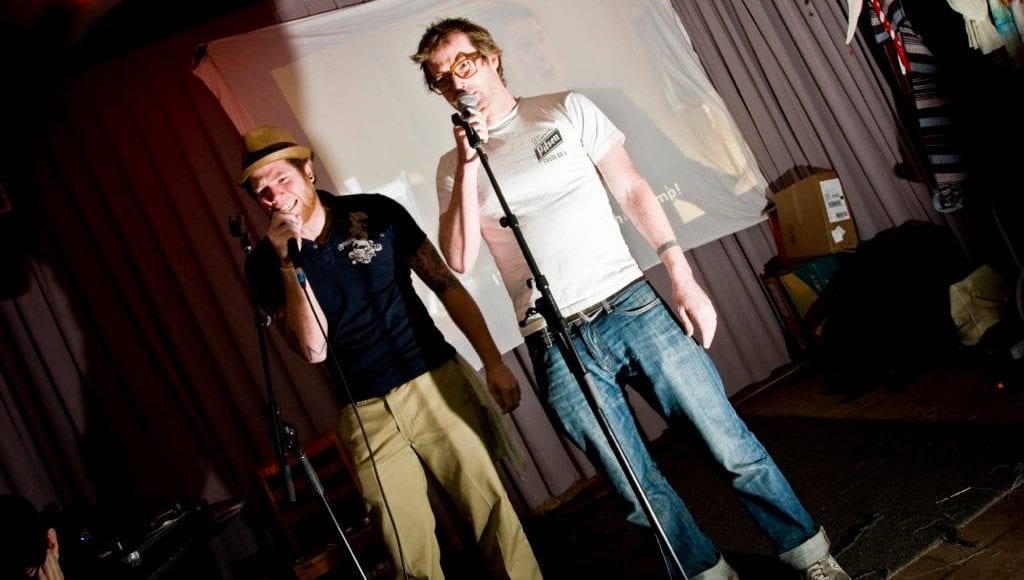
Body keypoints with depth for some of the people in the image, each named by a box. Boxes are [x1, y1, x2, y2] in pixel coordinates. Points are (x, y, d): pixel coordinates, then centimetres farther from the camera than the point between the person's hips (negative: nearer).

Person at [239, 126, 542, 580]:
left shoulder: (376, 212, 0)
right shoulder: (265, 263, 0)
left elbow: (446, 286, 3)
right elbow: (313, 350, -11)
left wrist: (493, 362, -1)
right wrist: (288, 263, -19)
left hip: (437, 382, 0)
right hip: (365, 413, 0)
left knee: (493, 506, -2)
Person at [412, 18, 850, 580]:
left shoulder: (565, 109, 8)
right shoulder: (453, 165, 10)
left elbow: (632, 191, 5)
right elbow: (460, 259, -4)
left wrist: (681, 276, -3)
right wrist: (468, 162, -11)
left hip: (631, 306, 0)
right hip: (556, 345, 1)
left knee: (732, 444, 2)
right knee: (639, 489, 4)